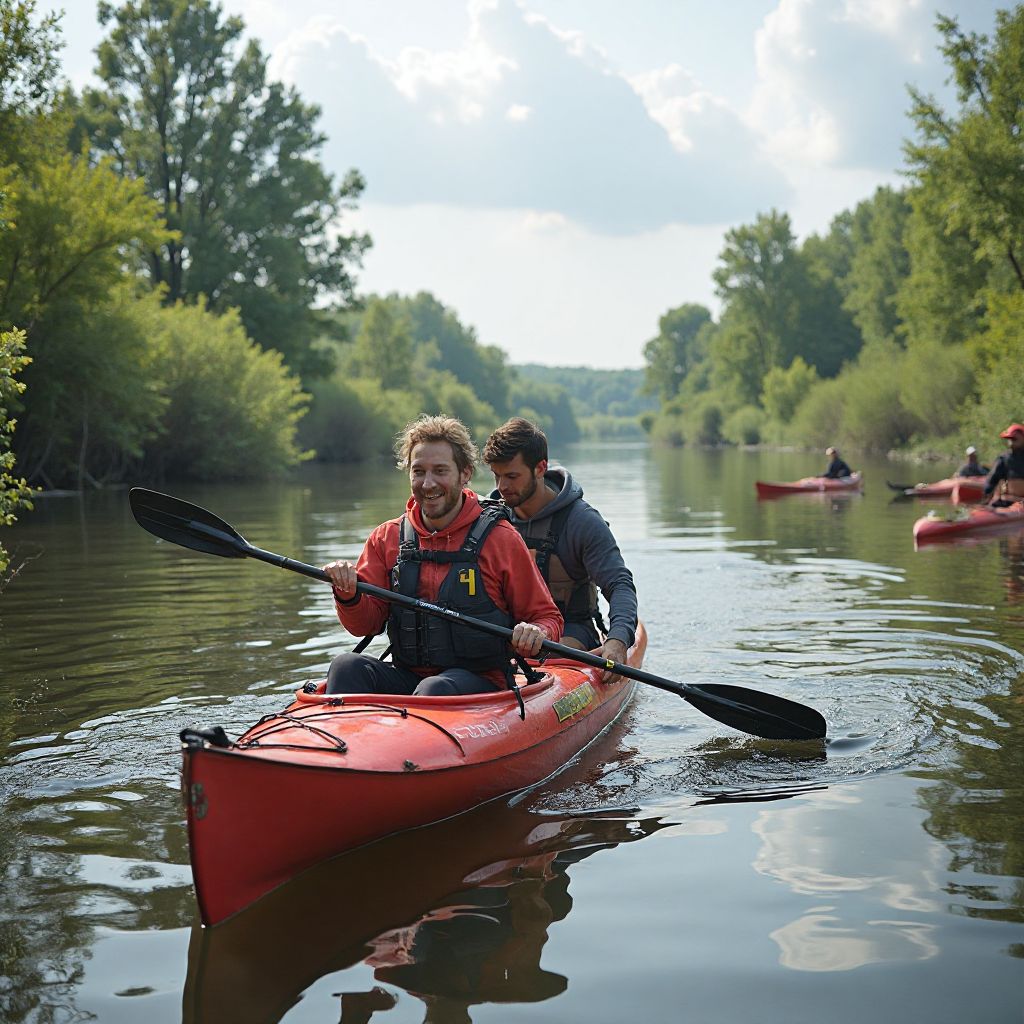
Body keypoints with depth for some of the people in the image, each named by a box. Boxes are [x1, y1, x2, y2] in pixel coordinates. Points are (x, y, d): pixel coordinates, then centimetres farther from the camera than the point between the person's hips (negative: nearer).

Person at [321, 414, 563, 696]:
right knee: (348, 666, -25)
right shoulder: (387, 538, 10)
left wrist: (536, 634, -20)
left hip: (480, 682, -3)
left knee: (435, 690, -35)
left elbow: (548, 618, 4)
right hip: (407, 677, 3)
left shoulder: (499, 538, -1)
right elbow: (365, 624, 6)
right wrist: (349, 595, -16)